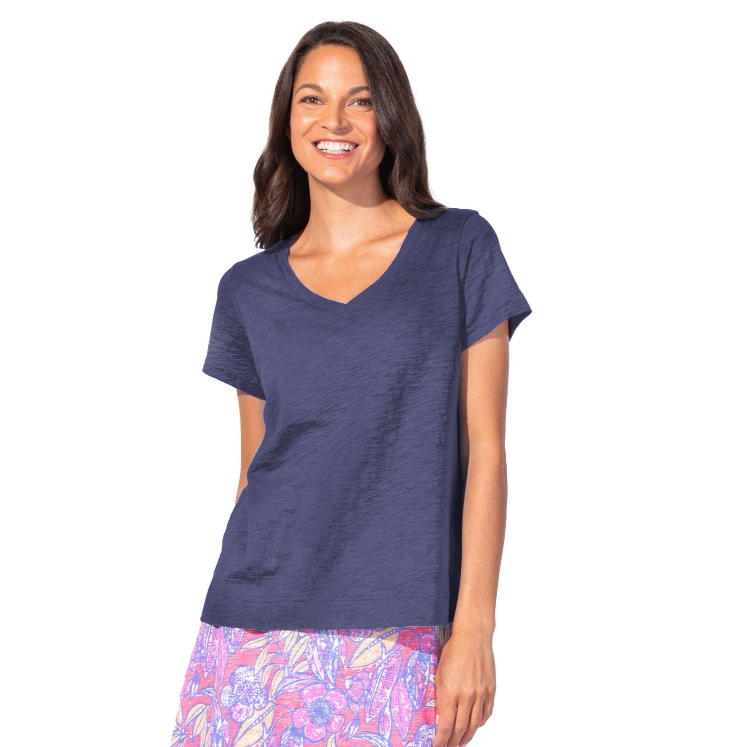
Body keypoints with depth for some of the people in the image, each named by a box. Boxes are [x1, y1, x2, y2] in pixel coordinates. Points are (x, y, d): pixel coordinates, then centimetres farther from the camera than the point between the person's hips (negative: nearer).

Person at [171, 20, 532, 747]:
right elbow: (254, 471, 13)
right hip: (257, 629, 2)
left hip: (402, 637, -2)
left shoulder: (460, 251, 2)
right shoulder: (248, 290, 9)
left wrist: (474, 630, -7)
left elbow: (485, 449, -1)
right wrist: (234, 626, 14)